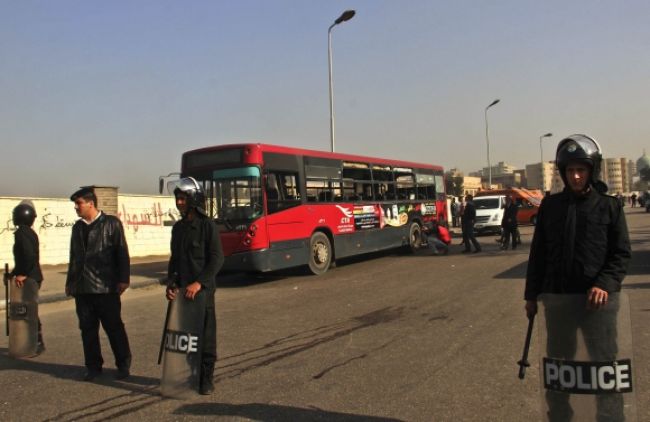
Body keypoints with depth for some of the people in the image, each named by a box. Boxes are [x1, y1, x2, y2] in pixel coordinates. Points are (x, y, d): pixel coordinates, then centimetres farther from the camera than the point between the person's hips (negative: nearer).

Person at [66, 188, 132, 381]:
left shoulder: (111, 223, -2)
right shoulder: (78, 227, 14)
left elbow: (122, 253, -6)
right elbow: (74, 256, 19)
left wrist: (123, 279, -11)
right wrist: (70, 282, 18)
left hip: (106, 287, -5)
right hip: (82, 288, 5)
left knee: (114, 327, 2)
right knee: (87, 329, 9)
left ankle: (123, 365, 15)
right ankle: (93, 366, 21)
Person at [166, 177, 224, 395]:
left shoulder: (208, 225, -7)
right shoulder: (178, 227, 13)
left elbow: (217, 259, -11)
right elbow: (174, 259, 18)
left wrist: (199, 283, -18)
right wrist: (171, 283, 4)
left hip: (202, 290, -6)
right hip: (181, 291, 6)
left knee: (205, 336, 1)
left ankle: (206, 379, 12)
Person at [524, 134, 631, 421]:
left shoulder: (609, 206, 0)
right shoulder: (550, 205, 5)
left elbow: (621, 254, -1)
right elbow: (538, 253, 9)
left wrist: (605, 284, -18)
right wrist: (532, 294, 9)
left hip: (596, 300, -2)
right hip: (557, 298, 3)